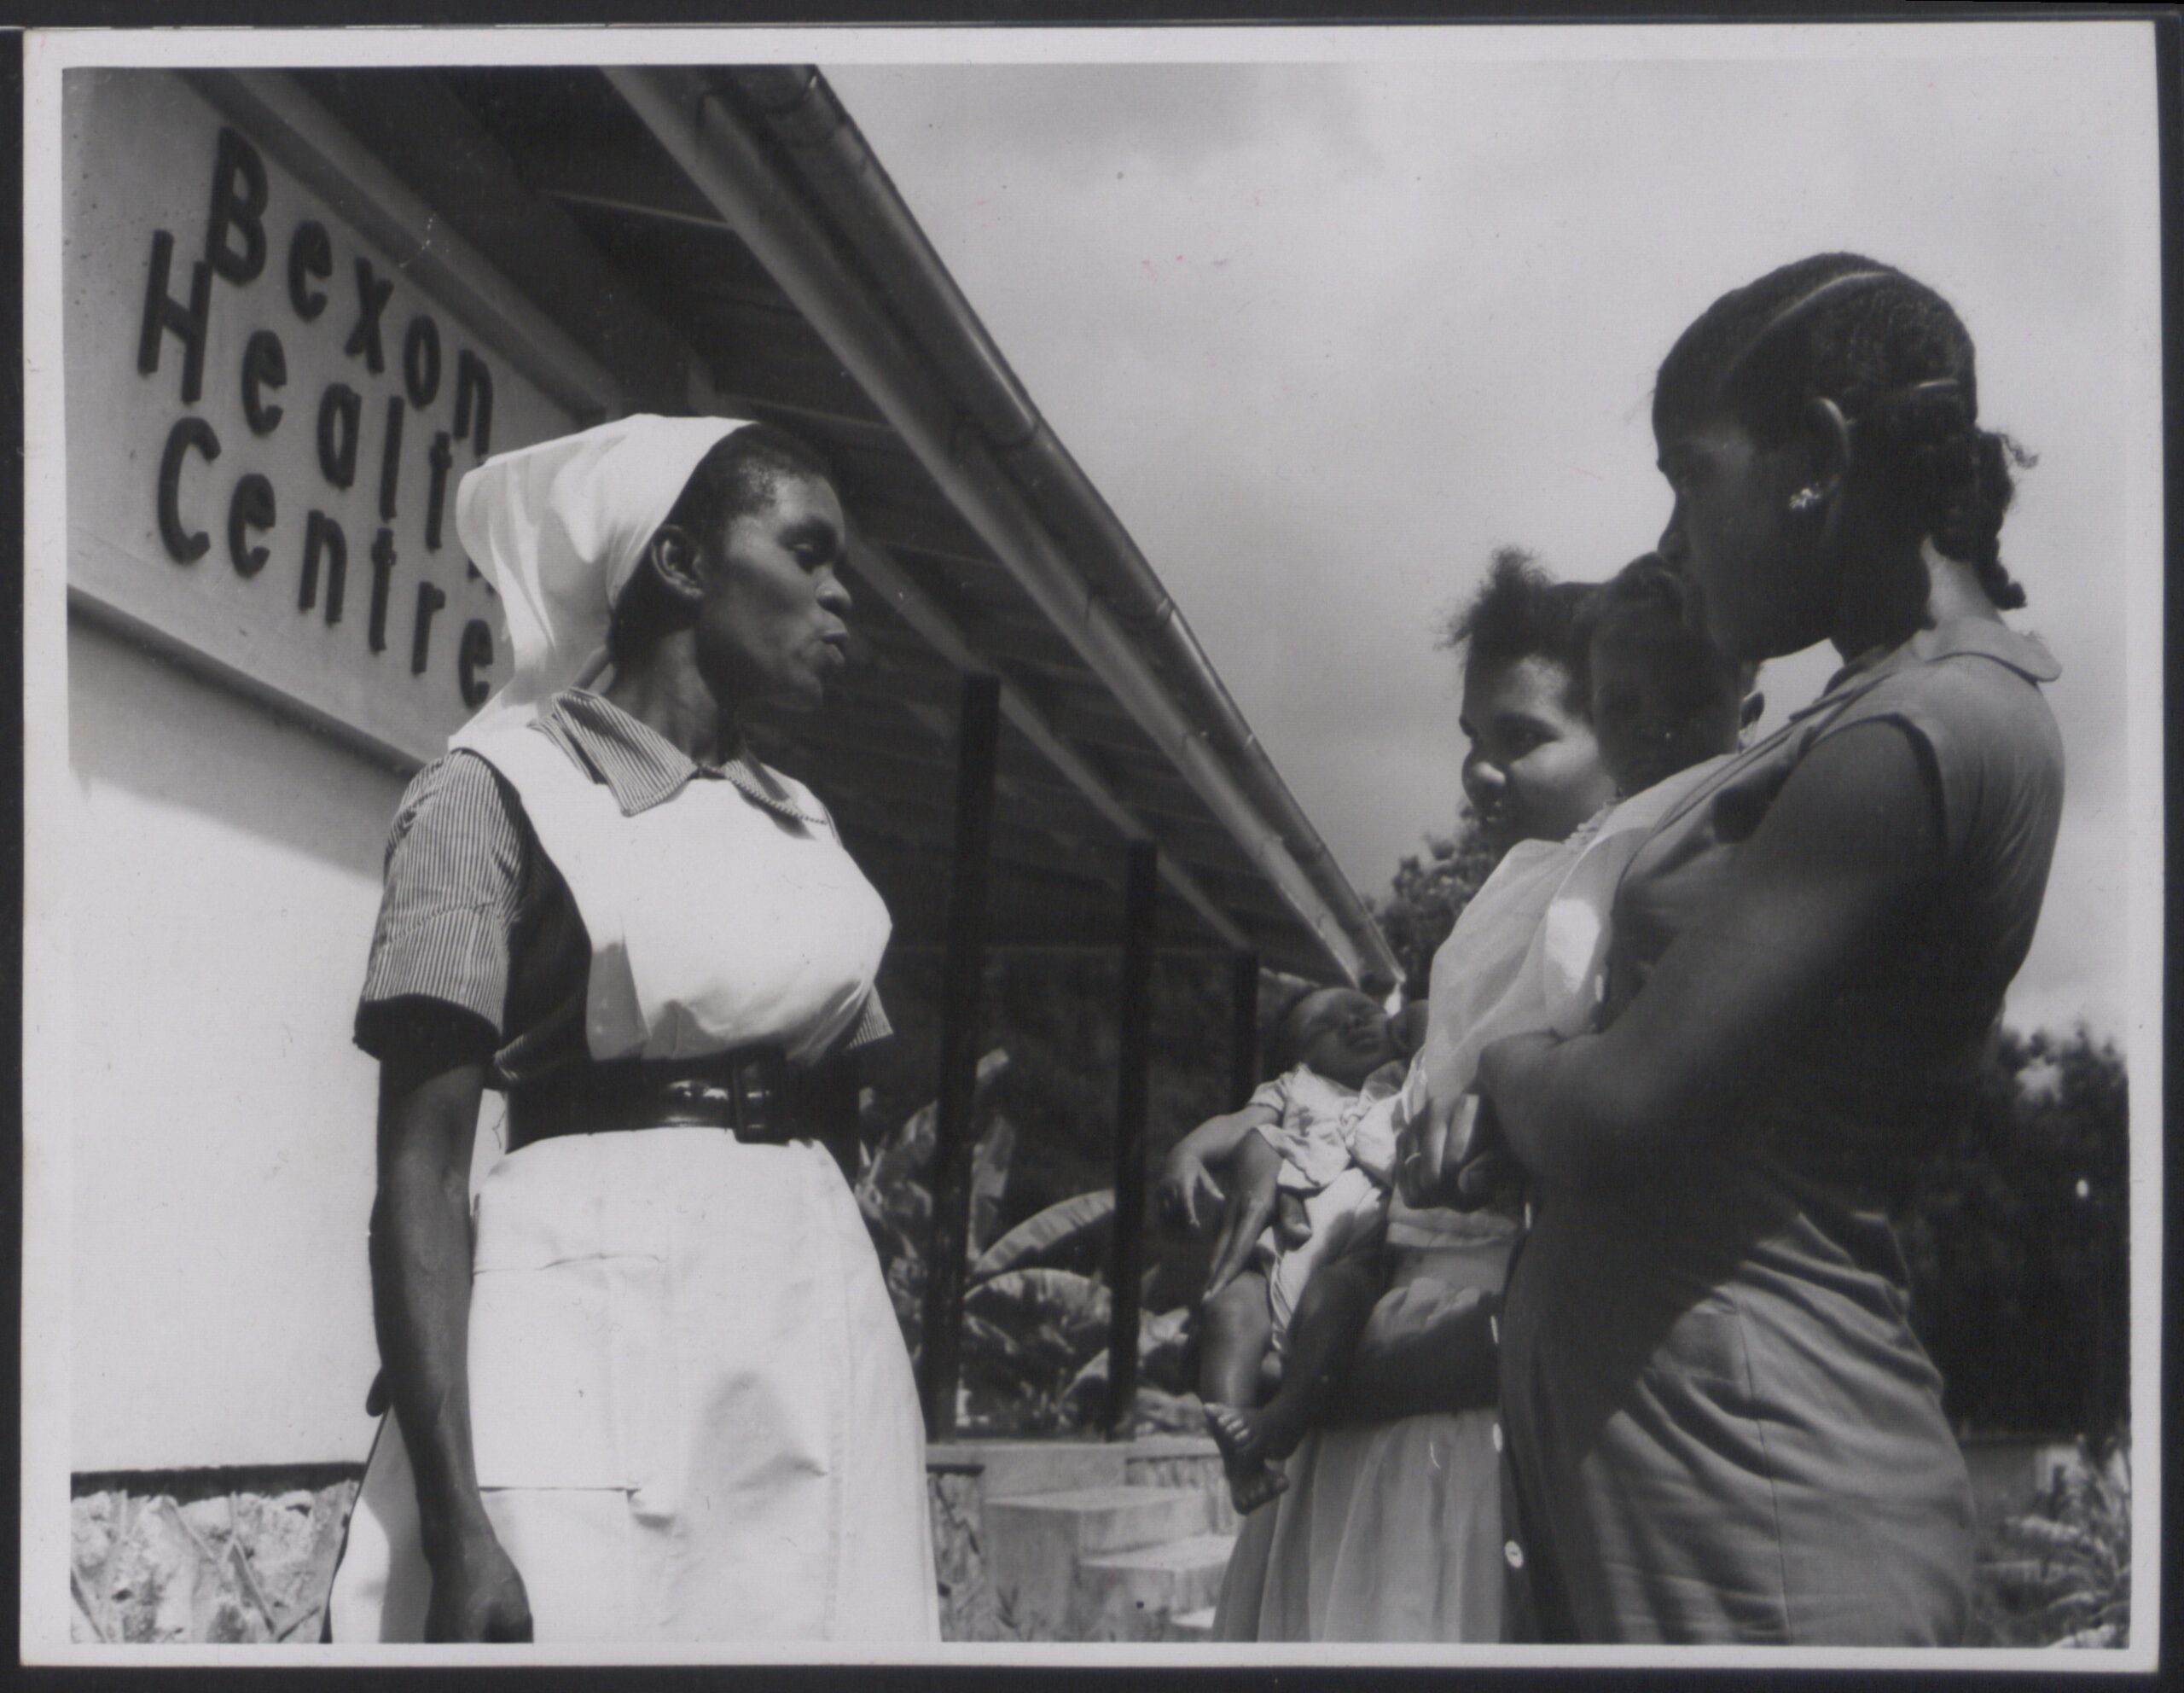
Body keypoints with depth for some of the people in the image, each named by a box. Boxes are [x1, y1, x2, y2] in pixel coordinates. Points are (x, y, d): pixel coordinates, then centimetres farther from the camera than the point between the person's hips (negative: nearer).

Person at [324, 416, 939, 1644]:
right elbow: (422, 1174, -9)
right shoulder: (500, 787, -2)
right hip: (594, 1335, -6)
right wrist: (456, 1527, -20)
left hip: (822, 1345, 6)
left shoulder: (802, 825, 18)